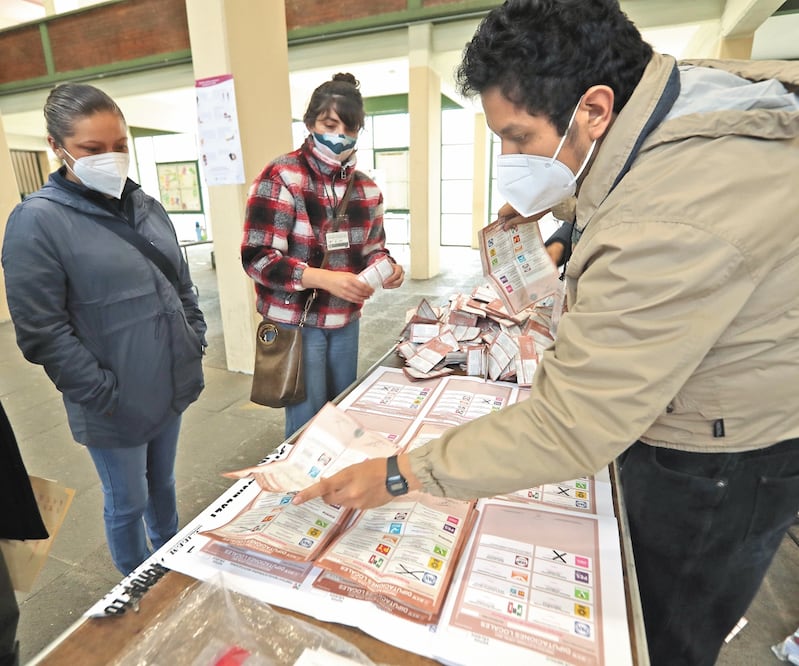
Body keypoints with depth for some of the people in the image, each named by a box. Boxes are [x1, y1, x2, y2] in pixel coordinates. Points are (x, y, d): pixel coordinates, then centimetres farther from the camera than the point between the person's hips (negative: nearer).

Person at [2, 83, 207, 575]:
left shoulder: (147, 207, 5)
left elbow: (183, 285, 13)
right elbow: (42, 333, -15)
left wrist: (196, 345, 4)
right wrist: (107, 395, -16)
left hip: (172, 387, 6)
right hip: (117, 406, -5)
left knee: (163, 485, 25)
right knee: (128, 503, 15)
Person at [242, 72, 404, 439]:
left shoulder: (366, 188, 6)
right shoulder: (281, 177, -12)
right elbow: (257, 258, -17)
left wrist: (386, 268, -11)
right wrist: (325, 278, -31)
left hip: (345, 320, 6)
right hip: (296, 321, -5)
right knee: (308, 422, 5)